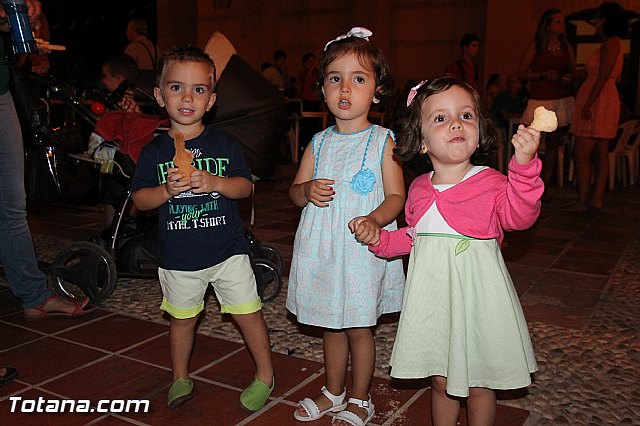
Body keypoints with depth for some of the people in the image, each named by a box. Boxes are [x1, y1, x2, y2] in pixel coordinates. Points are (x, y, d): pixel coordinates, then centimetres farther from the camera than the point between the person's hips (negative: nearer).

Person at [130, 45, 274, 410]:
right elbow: (139, 199, -1)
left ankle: (265, 376, 23)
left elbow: (246, 186, -3)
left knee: (248, 313, 3)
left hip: (228, 250, -1)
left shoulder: (225, 144, -2)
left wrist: (216, 183, -21)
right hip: (178, 256, 1)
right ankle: (181, 378, 37)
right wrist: (167, 191, -20)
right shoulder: (154, 152, -1)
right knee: (182, 319, 16)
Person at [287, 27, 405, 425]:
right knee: (331, 326, 18)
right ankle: (333, 392, 39)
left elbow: (396, 196, -9)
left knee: (359, 328, 8)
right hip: (322, 250, 4)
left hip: (363, 250, -4)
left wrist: (375, 220, -28)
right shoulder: (319, 143, 5)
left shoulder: (383, 141, -7)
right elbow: (295, 191, 11)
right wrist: (307, 190, -12)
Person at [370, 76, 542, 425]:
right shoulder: (418, 190, 4)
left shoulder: (491, 183, -9)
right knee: (440, 381, 17)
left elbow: (520, 216, -26)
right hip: (432, 299, 4)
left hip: (476, 298, -3)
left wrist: (524, 164, -36)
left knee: (478, 384, 13)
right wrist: (380, 239, 1)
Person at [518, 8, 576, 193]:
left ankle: (543, 190, 8)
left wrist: (568, 78, -4)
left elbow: (573, 73, 18)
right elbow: (521, 73, -1)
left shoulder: (567, 48, 11)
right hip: (540, 100, -3)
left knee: (553, 144, 3)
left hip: (562, 101, 4)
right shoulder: (535, 46, 1)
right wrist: (543, 75, -13)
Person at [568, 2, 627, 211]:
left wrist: (588, 104, -23)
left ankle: (582, 202, -8)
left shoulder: (611, 43, -10)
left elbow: (603, 76, -19)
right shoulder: (611, 44, 19)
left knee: (581, 154, -10)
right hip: (602, 102, 10)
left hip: (597, 101, -10)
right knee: (601, 153, 8)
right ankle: (597, 198, 12)